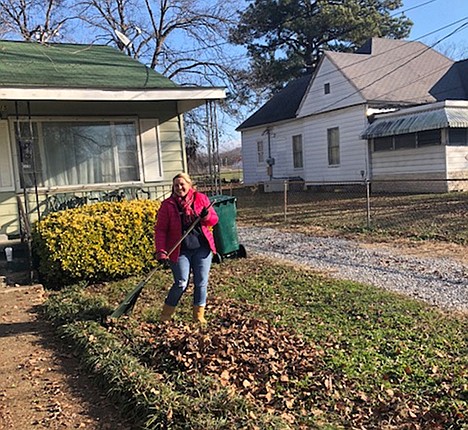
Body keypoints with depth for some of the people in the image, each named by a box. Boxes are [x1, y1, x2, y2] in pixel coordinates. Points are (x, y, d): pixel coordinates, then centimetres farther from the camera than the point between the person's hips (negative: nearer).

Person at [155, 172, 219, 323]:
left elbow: (214, 219, 9)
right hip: (180, 250, -2)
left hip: (202, 248, 3)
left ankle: (199, 315, 21)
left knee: (201, 282, 5)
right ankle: (165, 315, 15)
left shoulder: (201, 198, 4)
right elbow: (160, 230, -3)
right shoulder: (167, 205, -1)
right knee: (181, 283, -4)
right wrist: (161, 252, -12)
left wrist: (207, 217, -15)